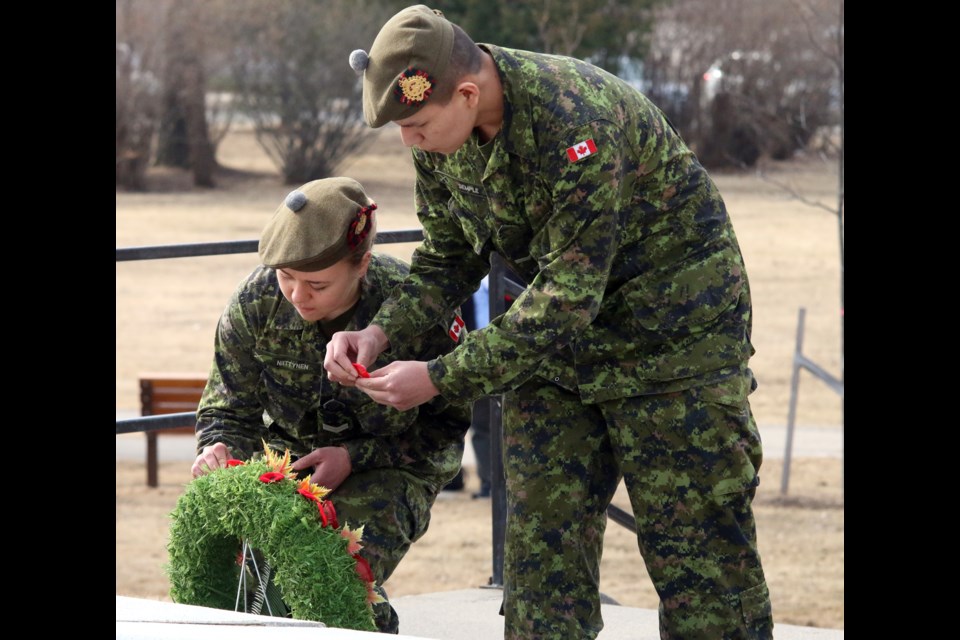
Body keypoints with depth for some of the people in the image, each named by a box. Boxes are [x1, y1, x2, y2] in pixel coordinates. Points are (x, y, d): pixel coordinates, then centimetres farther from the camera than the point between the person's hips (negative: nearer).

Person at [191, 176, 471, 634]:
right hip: (288, 454, 3)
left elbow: (446, 429, -9)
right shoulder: (255, 304, -10)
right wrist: (220, 452, -23)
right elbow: (229, 411, 2)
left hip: (388, 469, -3)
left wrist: (354, 458, -22)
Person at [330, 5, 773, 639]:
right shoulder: (442, 131, -8)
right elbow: (448, 260, 5)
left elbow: (567, 297, -32)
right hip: (555, 334, 7)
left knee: (693, 541, -6)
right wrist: (380, 333, -12)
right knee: (540, 532, 3)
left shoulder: (576, 123, -33)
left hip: (674, 323, -7)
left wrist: (442, 378, -29)